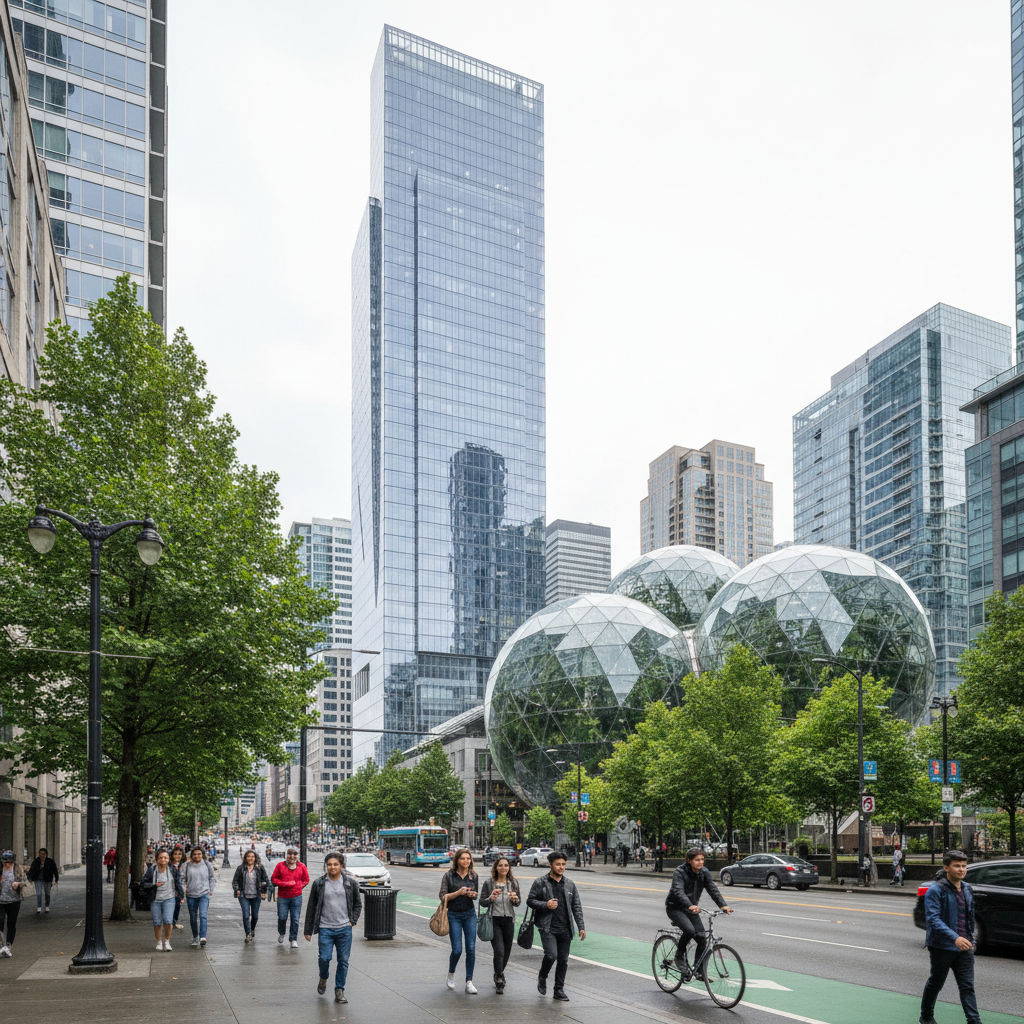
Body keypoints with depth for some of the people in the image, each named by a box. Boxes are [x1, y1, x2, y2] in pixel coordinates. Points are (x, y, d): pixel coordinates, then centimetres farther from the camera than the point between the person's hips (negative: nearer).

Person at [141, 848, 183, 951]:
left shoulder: (172, 869, -4)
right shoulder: (151, 869, -7)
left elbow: (178, 882, 8)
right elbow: (143, 883, -2)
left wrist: (181, 895, 13)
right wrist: (154, 885, -16)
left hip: (169, 898, -1)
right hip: (155, 899, 1)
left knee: (168, 920, -13)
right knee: (157, 922, 5)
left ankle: (167, 941, 9)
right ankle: (159, 942, 26)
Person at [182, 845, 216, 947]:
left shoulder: (207, 865, 3)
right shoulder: (187, 866, 1)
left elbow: (212, 878, 13)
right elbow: (183, 880, 5)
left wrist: (210, 890, 7)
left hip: (204, 894, -2)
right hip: (191, 895, 2)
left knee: (203, 915, -17)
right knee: (193, 918, 10)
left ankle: (203, 937, -22)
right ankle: (195, 937, 27)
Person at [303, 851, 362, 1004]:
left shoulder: (351, 883, 3)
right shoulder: (319, 883, 1)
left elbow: (358, 904, 16)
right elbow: (311, 908, 7)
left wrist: (352, 921, 2)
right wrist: (308, 931, 7)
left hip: (344, 929, 1)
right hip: (325, 928, -1)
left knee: (343, 961, 1)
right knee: (324, 958, -9)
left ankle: (339, 990, 15)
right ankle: (323, 978, 23)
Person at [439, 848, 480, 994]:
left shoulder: (473, 876, 3)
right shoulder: (449, 875, -7)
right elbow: (442, 896, -9)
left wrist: (473, 894, -6)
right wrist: (458, 893, -22)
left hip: (470, 914, 3)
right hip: (454, 915, -3)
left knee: (471, 949, -5)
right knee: (457, 950, -5)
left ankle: (469, 982, 3)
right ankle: (451, 974, 24)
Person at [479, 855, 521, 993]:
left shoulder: (513, 883, 5)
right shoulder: (488, 883, -3)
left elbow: (518, 902, 11)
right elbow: (482, 902, 1)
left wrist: (515, 899, -12)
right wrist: (491, 898, -19)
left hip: (509, 920, 3)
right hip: (494, 920, -3)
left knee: (506, 951, 10)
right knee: (499, 951, -13)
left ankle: (499, 974, 35)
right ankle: (499, 980, -1)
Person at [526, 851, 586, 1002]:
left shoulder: (570, 884, 10)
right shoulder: (540, 883, -1)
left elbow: (576, 906, 12)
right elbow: (530, 900, 1)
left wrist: (581, 927, 5)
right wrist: (545, 905, -15)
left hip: (565, 929, 4)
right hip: (548, 928, -4)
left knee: (563, 960, 5)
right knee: (551, 955, -17)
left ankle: (559, 990, 18)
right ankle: (542, 977, 13)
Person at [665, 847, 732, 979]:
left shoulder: (704, 872, -3)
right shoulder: (679, 872, -21)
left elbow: (713, 889, -11)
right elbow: (678, 891, -35)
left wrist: (723, 905, -28)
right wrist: (690, 906, -52)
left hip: (692, 908, 5)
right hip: (675, 908, -5)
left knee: (702, 937, -9)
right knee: (689, 930, -30)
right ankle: (679, 956, -6)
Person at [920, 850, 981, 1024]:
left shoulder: (966, 889, 9)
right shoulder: (935, 890, -14)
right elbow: (933, 919, -24)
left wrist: (969, 938, 19)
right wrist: (955, 938, -34)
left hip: (963, 946, 5)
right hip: (942, 946, -5)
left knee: (967, 986, 1)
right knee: (936, 983, 10)